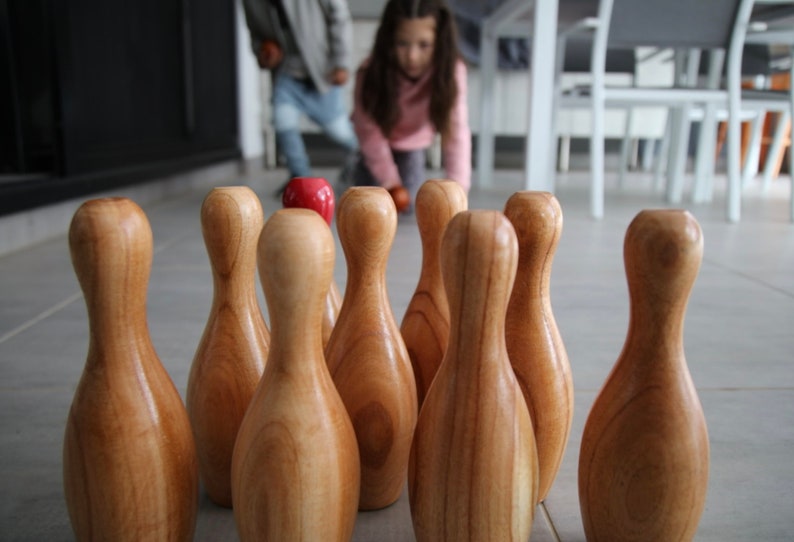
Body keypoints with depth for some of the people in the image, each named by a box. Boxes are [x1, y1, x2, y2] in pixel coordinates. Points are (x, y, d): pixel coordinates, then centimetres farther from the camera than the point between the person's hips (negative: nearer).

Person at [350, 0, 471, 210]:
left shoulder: (450, 72, -35)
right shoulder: (371, 73, -36)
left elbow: (456, 132, -39)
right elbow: (369, 130, -27)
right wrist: (389, 180, -29)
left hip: (414, 141, 1)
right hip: (382, 138, 0)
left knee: (409, 204, -2)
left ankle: (416, 172, 30)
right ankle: (360, 168, 31)